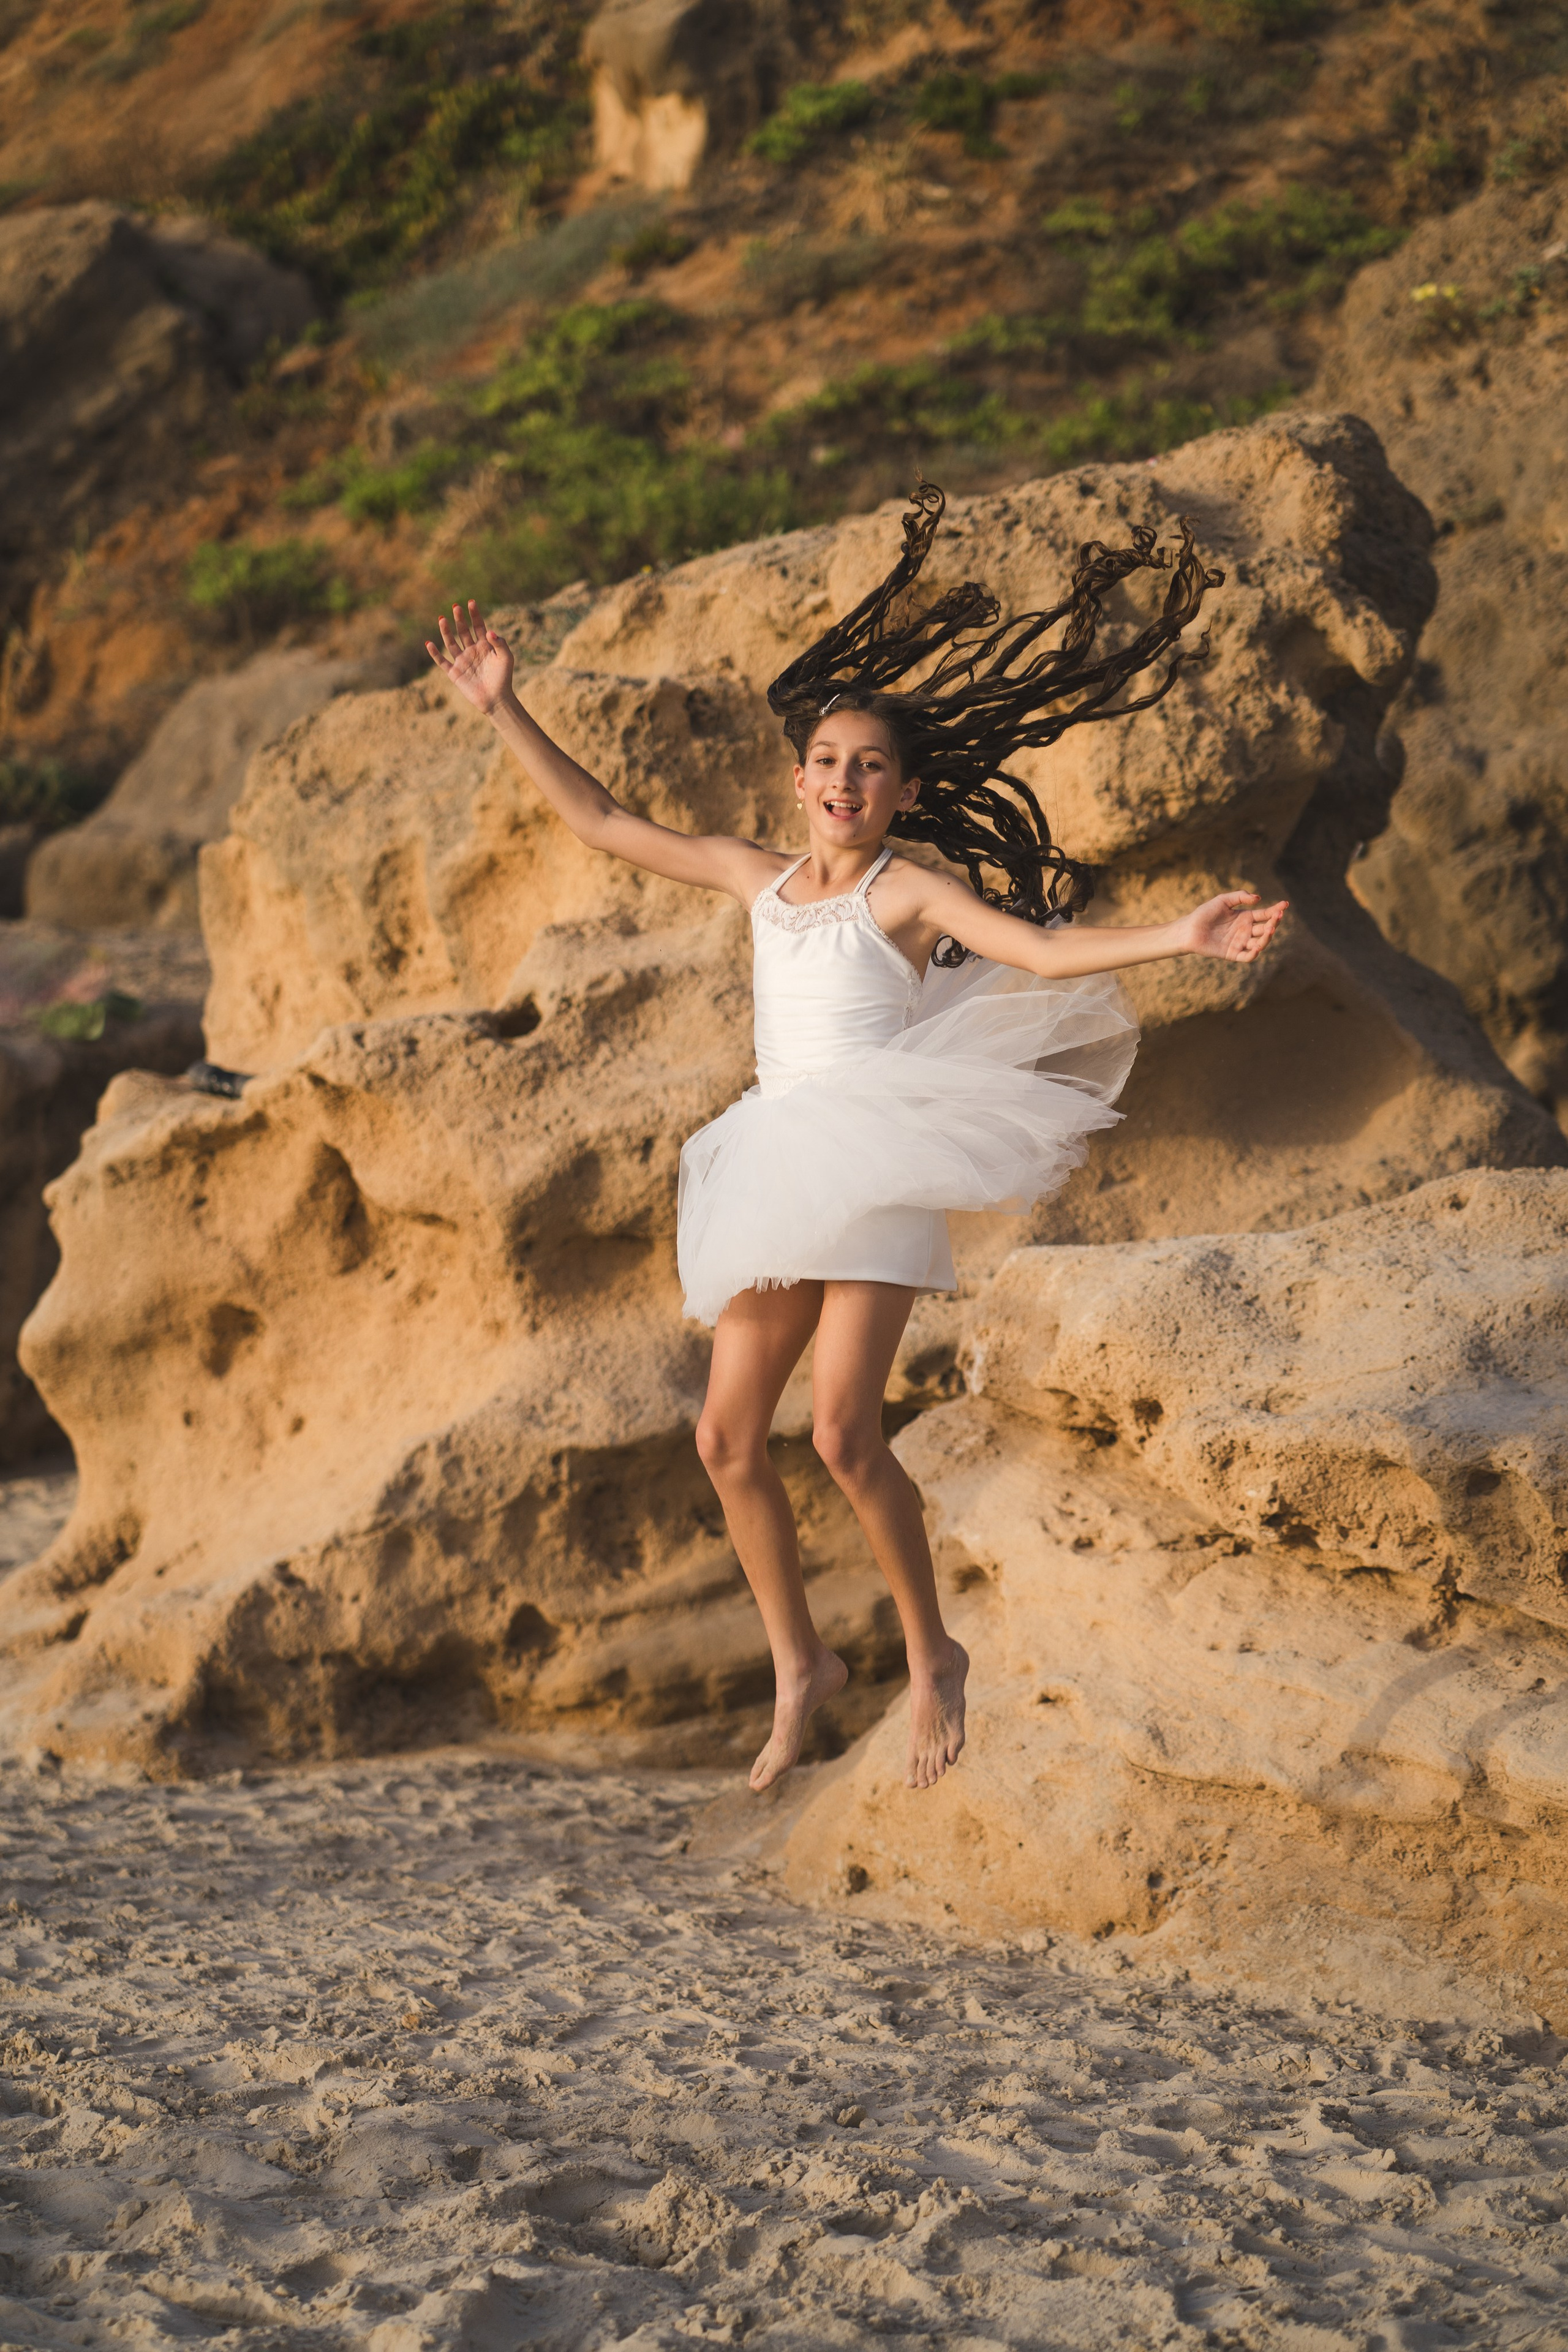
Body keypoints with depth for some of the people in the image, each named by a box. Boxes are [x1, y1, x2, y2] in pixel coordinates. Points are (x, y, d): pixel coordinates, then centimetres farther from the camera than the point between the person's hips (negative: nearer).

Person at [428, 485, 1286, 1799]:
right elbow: (604, 824, 20)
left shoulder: (912, 891, -1)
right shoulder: (757, 878, 13)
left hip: (881, 1166, -6)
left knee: (844, 1430, -16)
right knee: (728, 1435, 3)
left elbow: (1040, 947, -12)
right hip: (781, 1182, 6)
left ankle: (933, 1656, 2)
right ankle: (800, 1666, 17)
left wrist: (1178, 940, -26)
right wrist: (503, 712, 19)